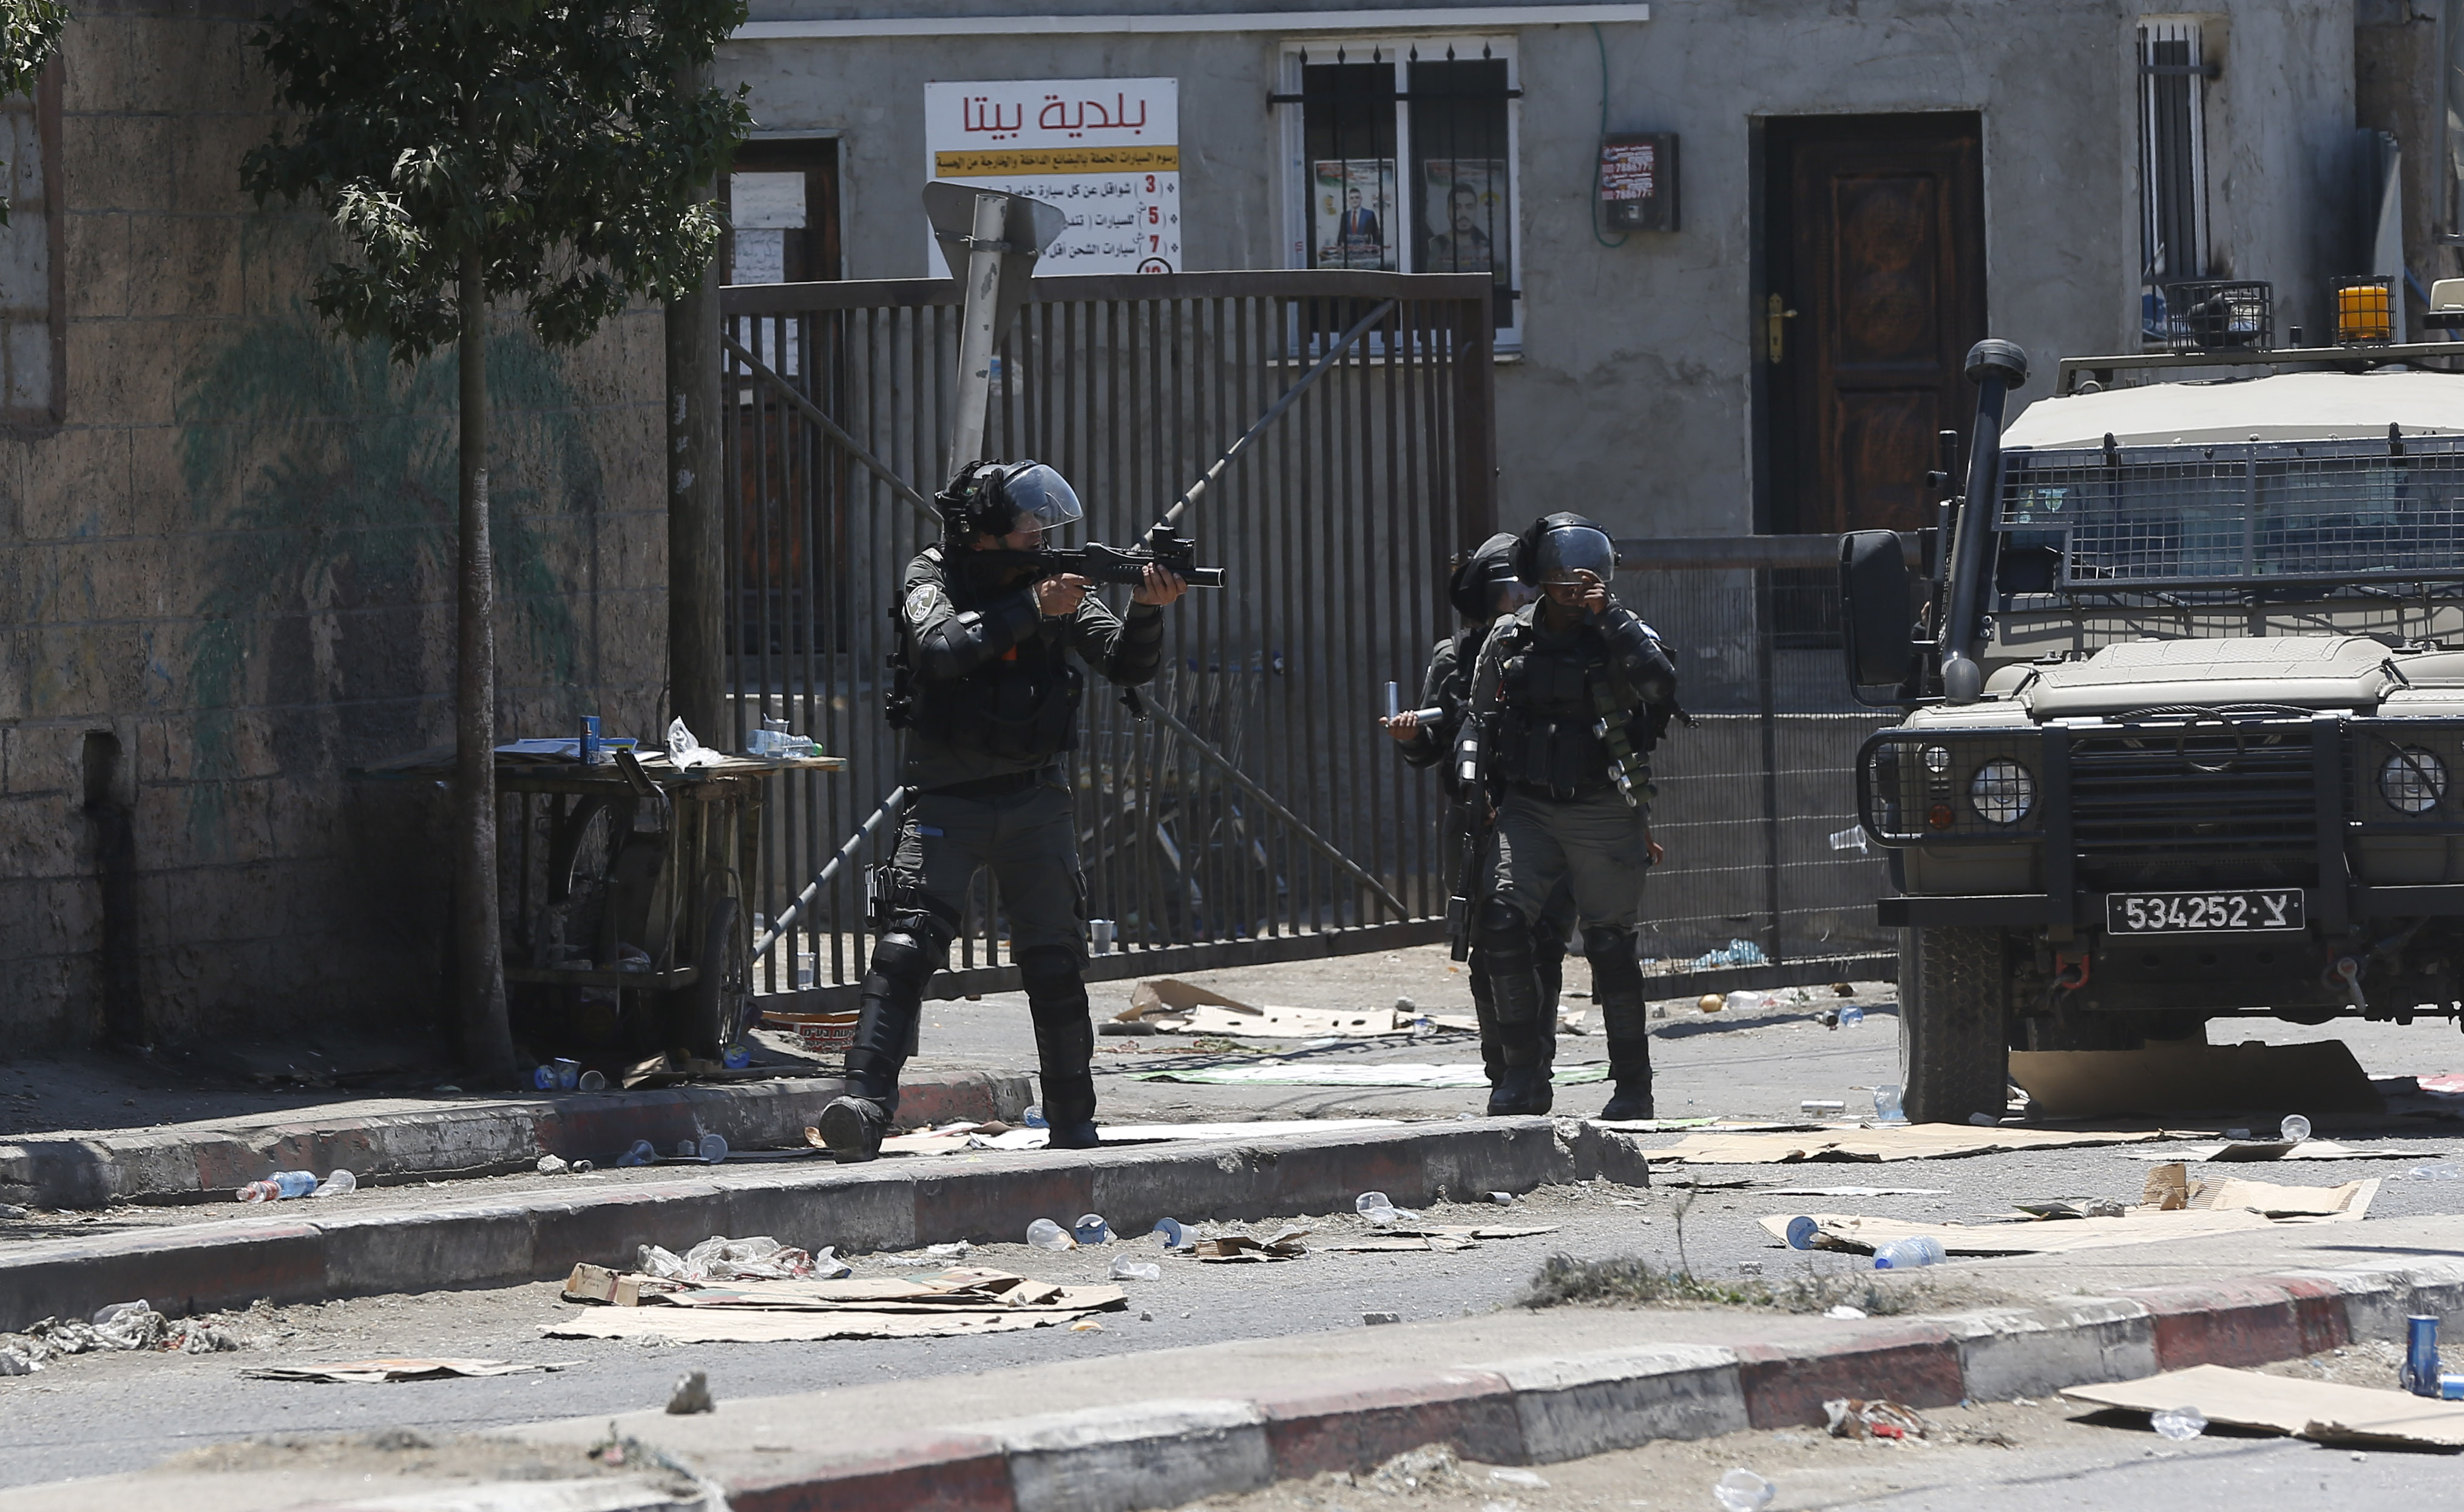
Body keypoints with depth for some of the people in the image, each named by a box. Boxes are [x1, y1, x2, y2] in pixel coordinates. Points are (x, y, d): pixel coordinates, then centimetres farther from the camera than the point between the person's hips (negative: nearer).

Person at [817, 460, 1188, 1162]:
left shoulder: (1056, 581, 5)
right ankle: (865, 1103, -28)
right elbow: (942, 648, -25)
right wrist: (1031, 609, -29)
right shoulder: (932, 579, -5)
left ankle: (1073, 1124, 15)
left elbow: (1129, 663, -2)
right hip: (949, 800, -4)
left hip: (1036, 795, 4)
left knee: (1056, 962, 4)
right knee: (906, 946, -18)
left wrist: (1147, 610, -22)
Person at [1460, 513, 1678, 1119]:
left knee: (1609, 945, 0)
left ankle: (1633, 1086, 11)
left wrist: (1608, 614, -26)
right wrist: (1484, 795, 12)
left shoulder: (1618, 636, -4)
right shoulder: (1508, 639, 7)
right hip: (1528, 810, 3)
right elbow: (1480, 721, 18)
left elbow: (1659, 684, -25)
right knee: (1500, 923, -14)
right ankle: (1524, 1072, -5)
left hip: (1602, 813, -3)